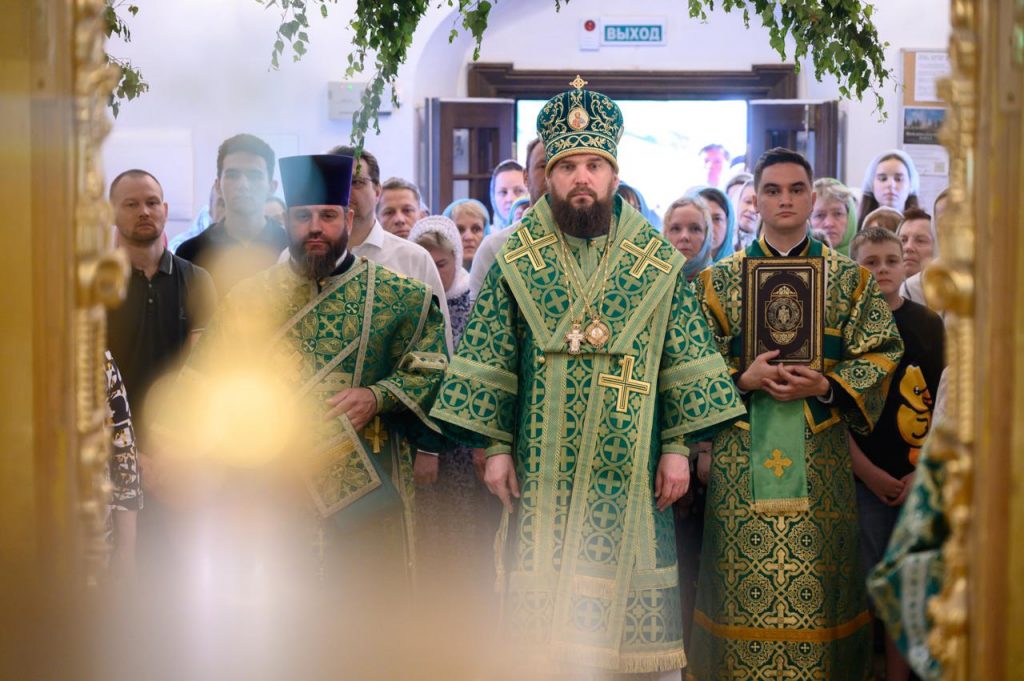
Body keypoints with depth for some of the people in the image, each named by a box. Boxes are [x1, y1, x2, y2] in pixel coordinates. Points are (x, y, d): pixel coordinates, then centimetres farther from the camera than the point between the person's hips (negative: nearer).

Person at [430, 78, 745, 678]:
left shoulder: (658, 261, 4)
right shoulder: (517, 260, 3)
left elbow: (683, 362, 4)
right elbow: (489, 362, 3)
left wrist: (677, 447, -2)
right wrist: (495, 447, -2)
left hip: (630, 470, 0)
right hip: (543, 469, 0)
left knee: (637, 612, 2)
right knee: (545, 612, 2)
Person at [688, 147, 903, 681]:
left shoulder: (851, 279, 9)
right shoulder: (718, 280, 9)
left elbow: (879, 355, 5)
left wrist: (826, 387, -11)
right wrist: (744, 379, -12)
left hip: (820, 454, 0)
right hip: (741, 454, 0)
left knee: (817, 586, -2)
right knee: (744, 587, -1)